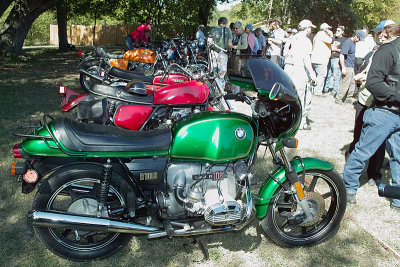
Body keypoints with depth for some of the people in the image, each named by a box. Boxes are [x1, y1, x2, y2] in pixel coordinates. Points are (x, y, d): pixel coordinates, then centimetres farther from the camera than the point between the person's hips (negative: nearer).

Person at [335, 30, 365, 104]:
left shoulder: (354, 42, 13)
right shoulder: (347, 42, -16)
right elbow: (341, 55, -21)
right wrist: (343, 68, -23)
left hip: (351, 67, 10)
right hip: (347, 67, -10)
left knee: (352, 83, 15)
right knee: (345, 83, -7)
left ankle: (348, 98, 26)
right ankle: (338, 100, 2)